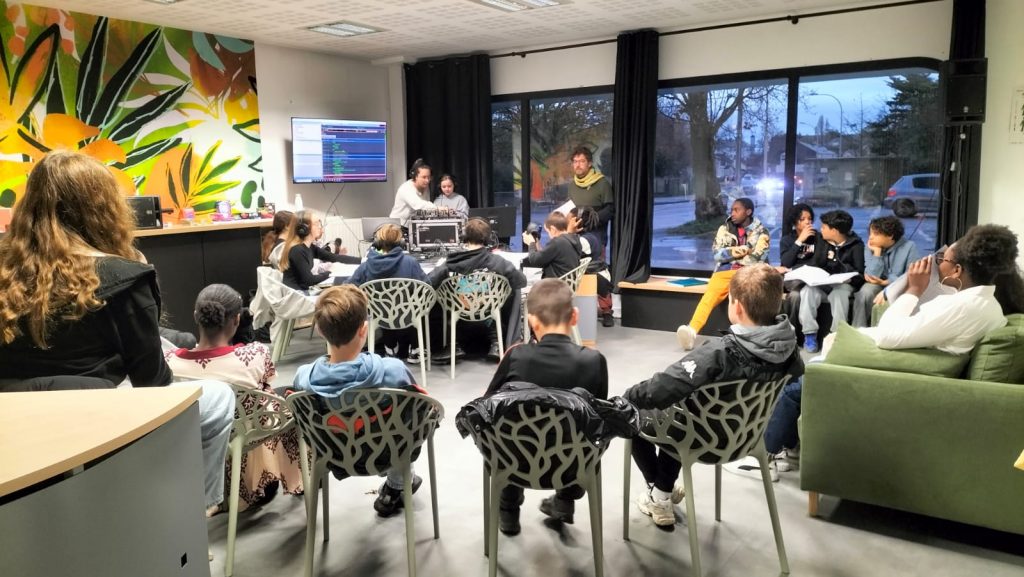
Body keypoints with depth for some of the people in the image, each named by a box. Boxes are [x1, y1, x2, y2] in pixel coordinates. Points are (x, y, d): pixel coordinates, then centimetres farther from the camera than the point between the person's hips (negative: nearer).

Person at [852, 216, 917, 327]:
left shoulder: (909, 247, -13)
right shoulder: (871, 248, -5)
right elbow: (872, 278, -17)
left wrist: (885, 282, -17)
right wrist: (877, 252, -20)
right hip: (878, 287, 2)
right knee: (866, 291, -30)